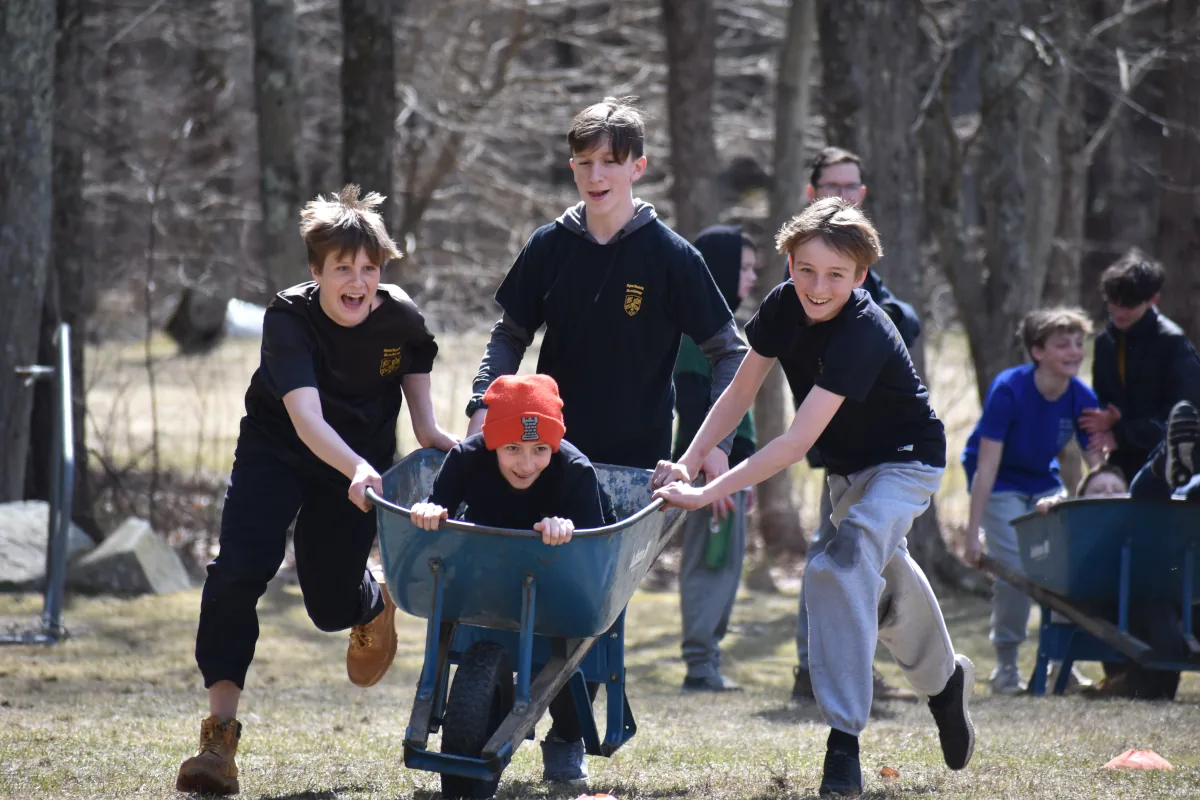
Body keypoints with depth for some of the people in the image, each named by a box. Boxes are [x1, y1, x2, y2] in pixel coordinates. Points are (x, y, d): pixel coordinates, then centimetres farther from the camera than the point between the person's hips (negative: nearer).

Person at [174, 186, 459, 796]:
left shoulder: (400, 317, -17)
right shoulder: (290, 318, -28)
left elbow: (416, 365, 9)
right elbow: (306, 419, -40)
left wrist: (428, 431, -4)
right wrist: (357, 470, -56)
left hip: (360, 463, 2)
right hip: (276, 452, -2)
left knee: (330, 604, -1)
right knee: (237, 572, -20)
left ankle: (375, 602, 40)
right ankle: (220, 733, -17)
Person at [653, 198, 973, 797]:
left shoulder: (862, 333, -36)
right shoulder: (784, 307, -15)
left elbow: (798, 441, -41)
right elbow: (740, 394, -7)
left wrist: (709, 493, -45)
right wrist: (687, 464, -22)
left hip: (906, 462, -8)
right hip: (848, 467, 8)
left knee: (841, 568, -28)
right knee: (884, 579, 26)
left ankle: (844, 741, -28)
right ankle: (944, 680, 54)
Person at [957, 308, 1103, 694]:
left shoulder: (1082, 398, -14)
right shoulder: (1008, 389, -27)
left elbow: (1098, 467, -6)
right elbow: (986, 467, -26)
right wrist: (972, 533, -27)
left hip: (1044, 481, 5)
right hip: (1000, 484, -5)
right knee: (1014, 568, -18)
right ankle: (1006, 665, -6)